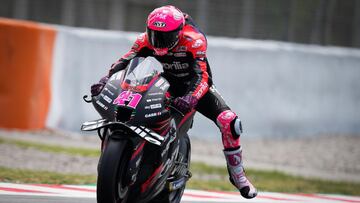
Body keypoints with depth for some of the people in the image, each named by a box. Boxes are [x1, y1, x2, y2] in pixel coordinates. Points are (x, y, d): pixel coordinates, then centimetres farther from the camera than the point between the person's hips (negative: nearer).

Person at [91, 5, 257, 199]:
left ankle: (237, 173, -11)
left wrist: (191, 98, -56)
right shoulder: (147, 39, -16)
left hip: (196, 86, -4)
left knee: (229, 121, -26)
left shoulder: (194, 39, -30)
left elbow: (201, 76, -37)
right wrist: (106, 80, -37)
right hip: (169, 85, 4)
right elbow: (125, 60, -18)